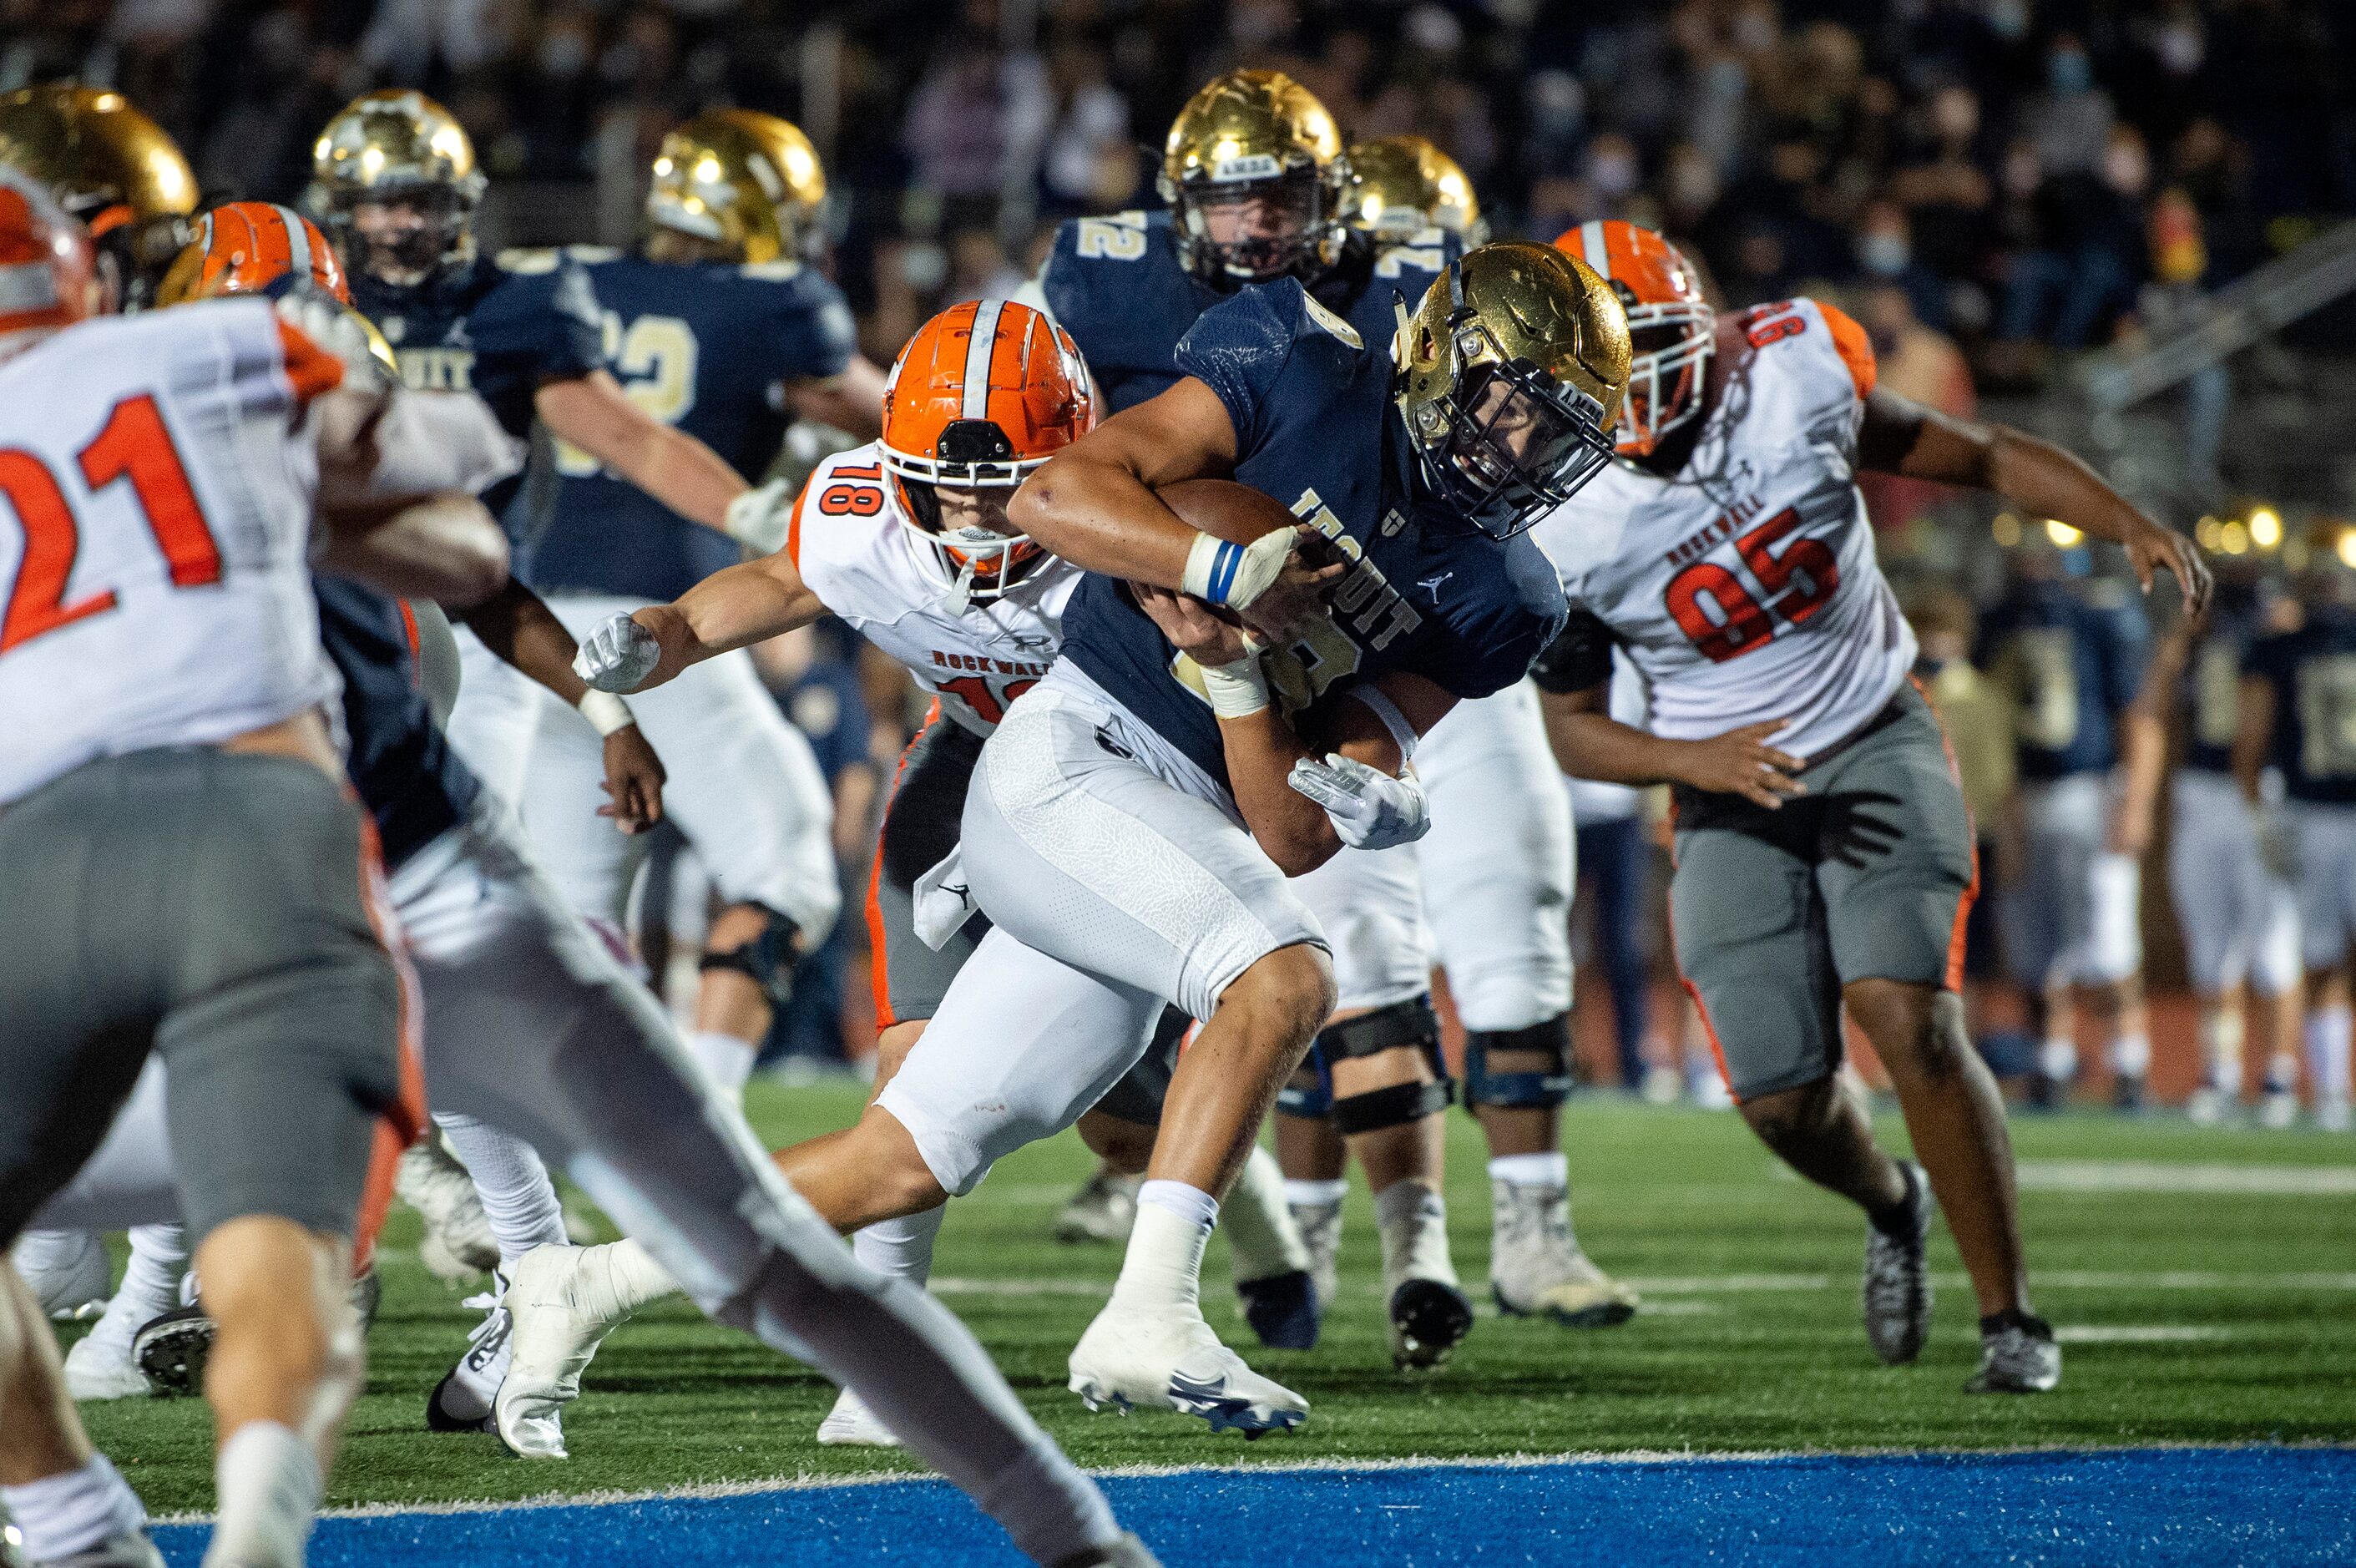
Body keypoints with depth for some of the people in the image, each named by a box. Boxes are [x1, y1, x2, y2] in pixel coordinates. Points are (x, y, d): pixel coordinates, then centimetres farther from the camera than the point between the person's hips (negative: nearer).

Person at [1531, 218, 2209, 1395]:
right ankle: (1891, 1204, 32)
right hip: (1734, 789, 1)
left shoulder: (1794, 380, -14)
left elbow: (1979, 458, -1)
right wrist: (1698, 761, -23)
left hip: (1875, 742, -1)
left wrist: (2131, 526, -14)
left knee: (1908, 1020, -21)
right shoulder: (1558, 532, -15)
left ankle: (2011, 1319, -9)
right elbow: (1573, 730, -4)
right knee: (1784, 1100, -6)